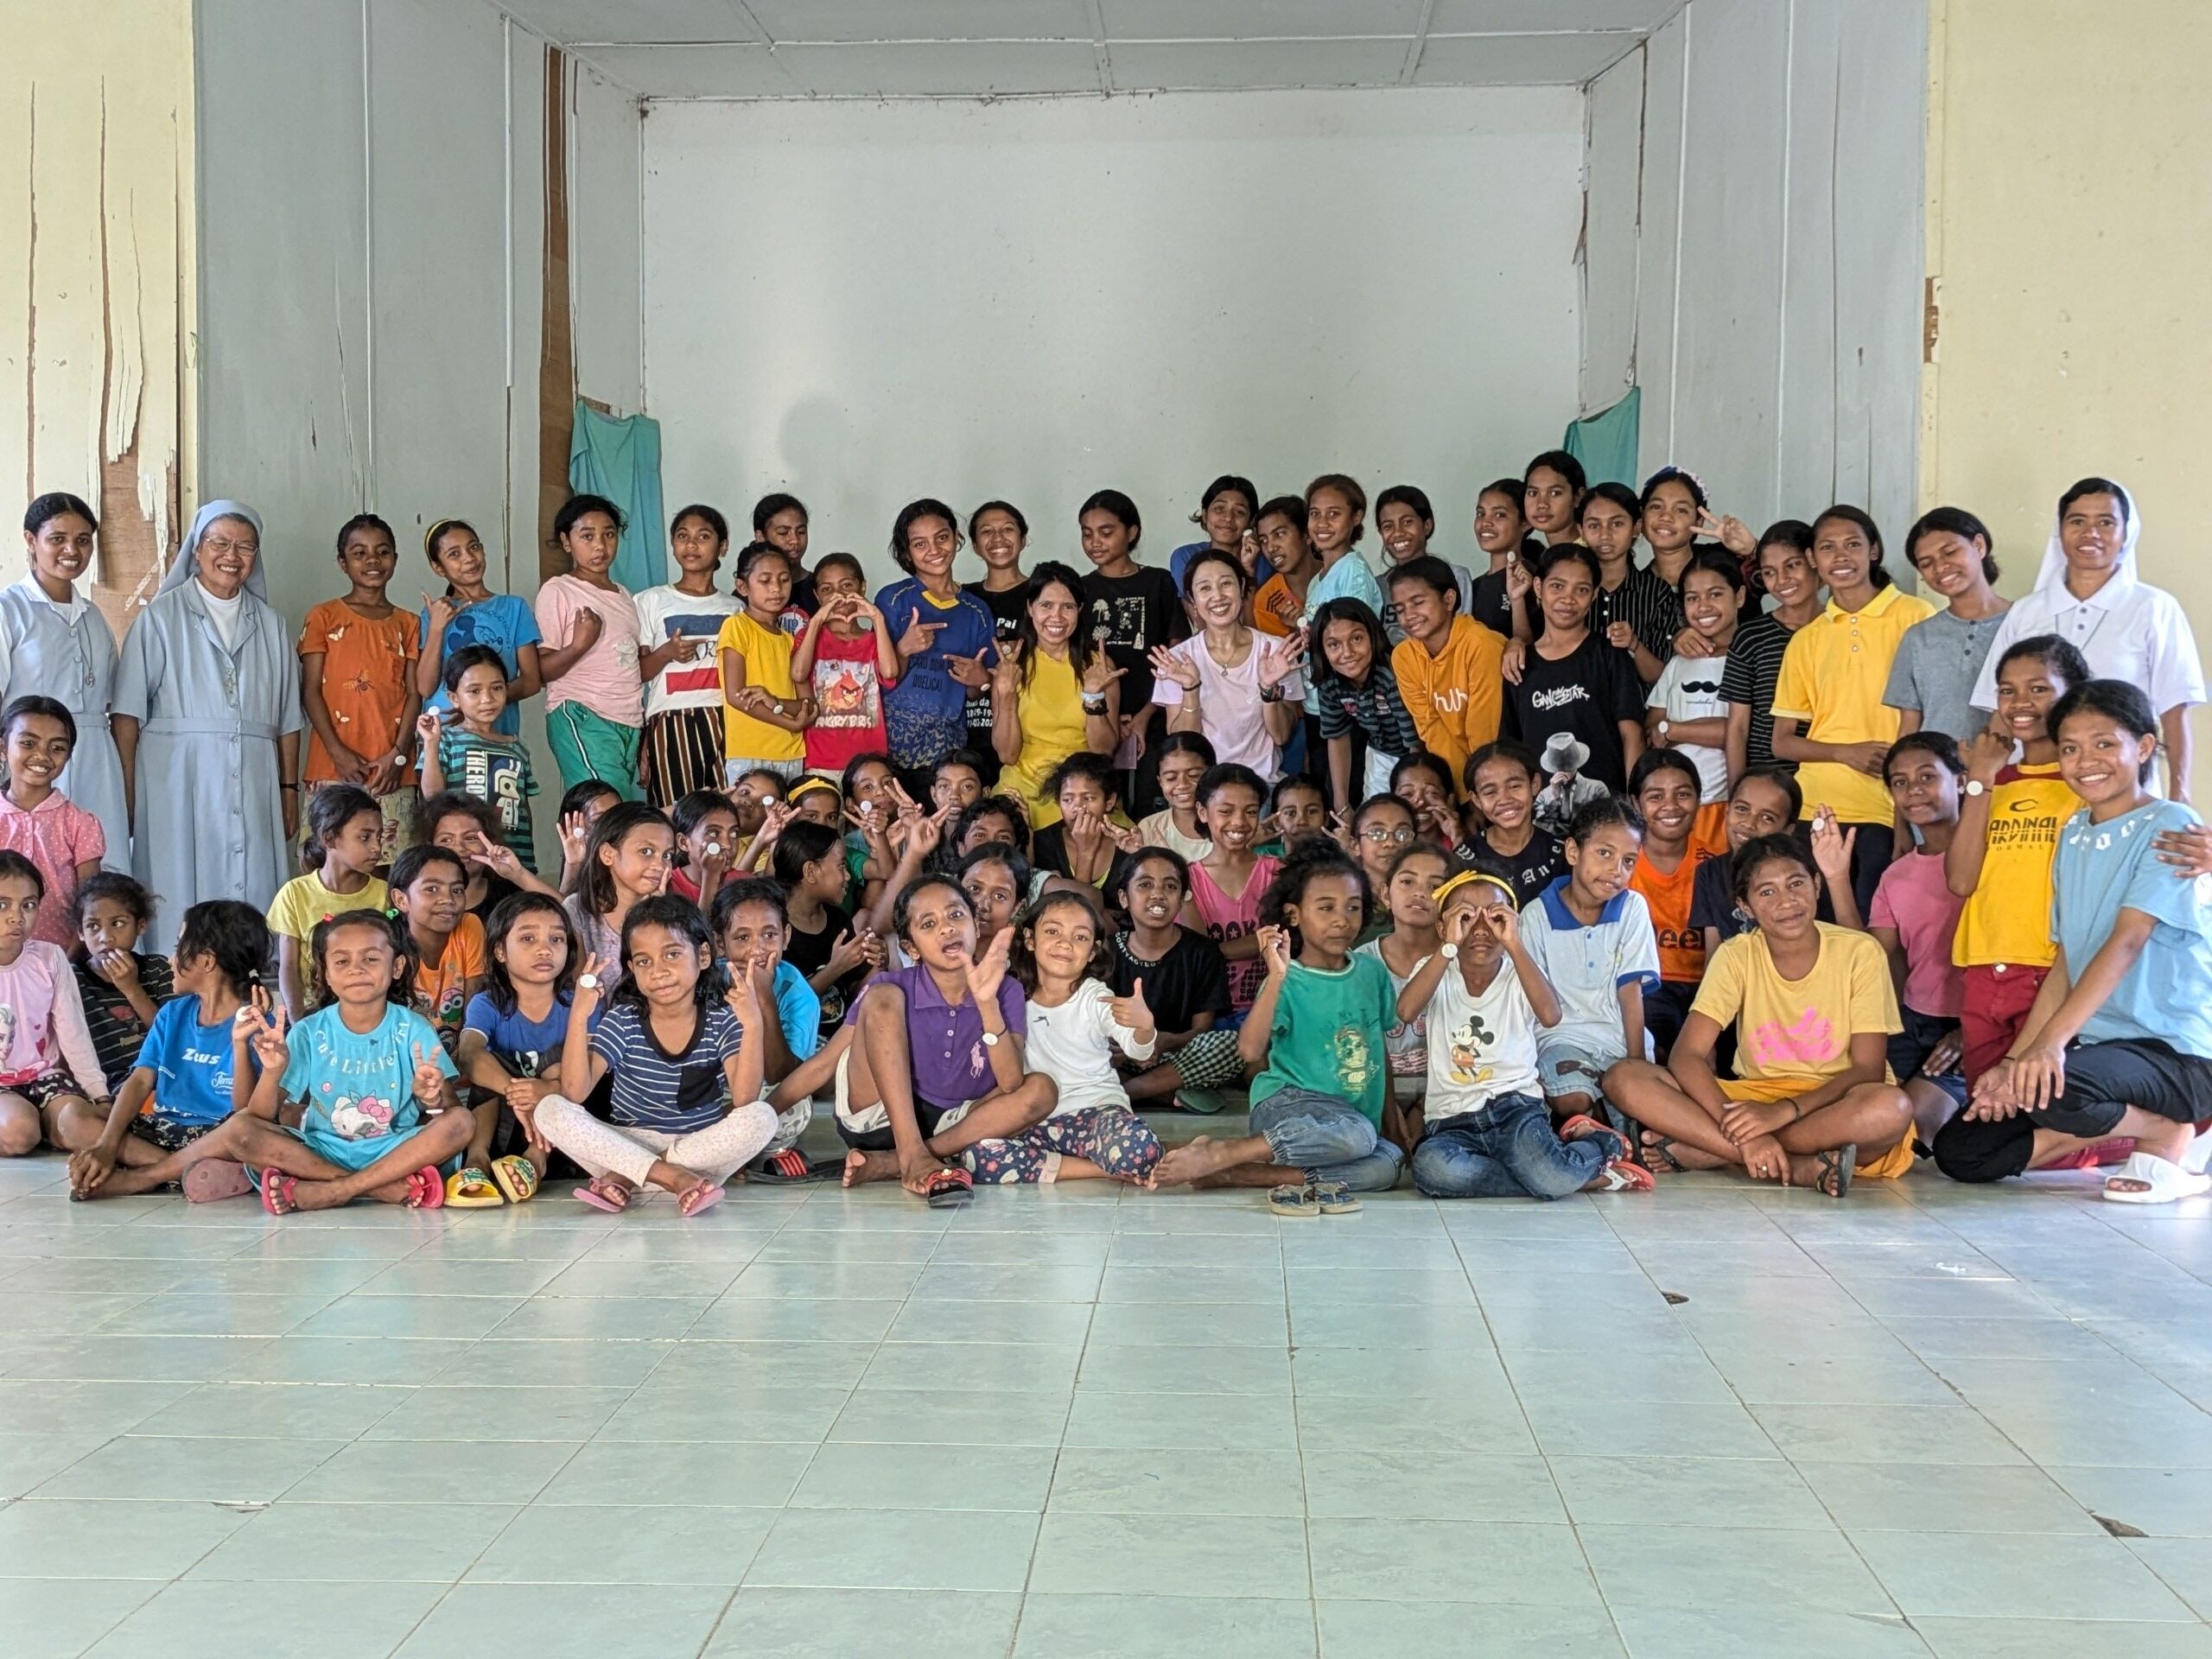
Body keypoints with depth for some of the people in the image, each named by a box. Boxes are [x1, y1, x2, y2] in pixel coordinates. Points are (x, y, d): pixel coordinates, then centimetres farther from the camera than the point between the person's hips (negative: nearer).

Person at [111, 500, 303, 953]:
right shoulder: (162, 616, 5)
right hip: (178, 780, -3)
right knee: (180, 901, -6)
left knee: (253, 895, -3)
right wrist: (127, 789, -10)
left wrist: (289, 788, 9)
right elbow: (128, 711, -1)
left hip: (253, 784, 3)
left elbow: (287, 718, 16)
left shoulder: (269, 624, 16)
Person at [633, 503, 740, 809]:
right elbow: (637, 671, 6)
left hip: (724, 719, 2)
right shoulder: (650, 601, 8)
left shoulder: (734, 608, 16)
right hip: (672, 722, -2)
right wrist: (667, 653, -12)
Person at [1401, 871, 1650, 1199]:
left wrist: (1514, 944, -18)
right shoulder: (1436, 972, 9)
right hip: (1451, 1120, 1)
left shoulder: (1517, 976, 8)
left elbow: (1550, 1015, -17)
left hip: (1515, 1104, -1)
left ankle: (1600, 1146, 4)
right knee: (1431, 1166, -37)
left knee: (1548, 1175, -36)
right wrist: (1450, 946, -17)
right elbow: (1406, 1010, -15)